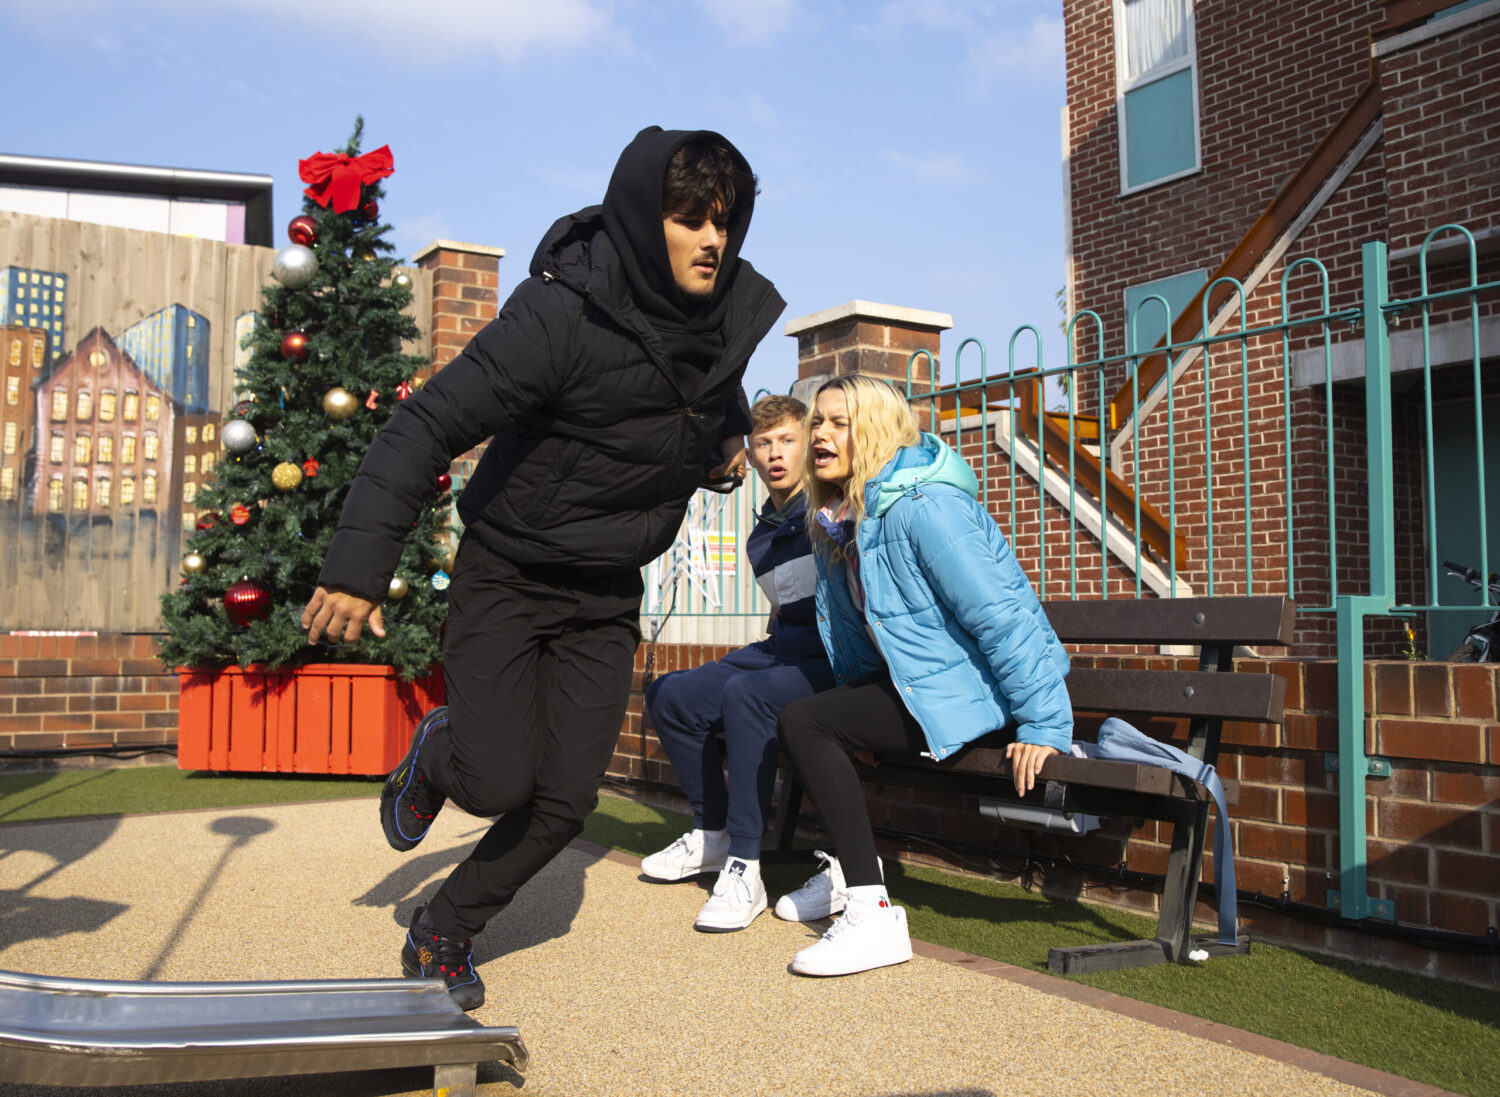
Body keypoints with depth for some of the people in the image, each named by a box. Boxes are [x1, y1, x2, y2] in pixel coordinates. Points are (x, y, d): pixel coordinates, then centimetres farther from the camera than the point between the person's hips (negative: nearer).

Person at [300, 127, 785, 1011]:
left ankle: (445, 932, 23)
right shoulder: (563, 314, -25)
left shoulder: (738, 309, -6)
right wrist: (362, 563, -29)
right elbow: (431, 424, -24)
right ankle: (436, 753, 30)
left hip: (607, 598, 5)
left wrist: (731, 430, 1)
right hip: (506, 578, -5)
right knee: (498, 783, -9)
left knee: (567, 800, 0)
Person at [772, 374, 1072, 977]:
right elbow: (852, 635, 19)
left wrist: (1043, 724, -25)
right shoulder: (839, 518, 10)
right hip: (911, 681, 10)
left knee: (803, 721, -17)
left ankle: (874, 917, -21)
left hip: (971, 693, -10)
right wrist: (856, 700, 20)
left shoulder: (923, 506, -20)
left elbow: (1002, 614, -24)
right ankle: (849, 868, 25)